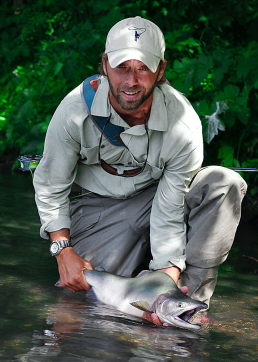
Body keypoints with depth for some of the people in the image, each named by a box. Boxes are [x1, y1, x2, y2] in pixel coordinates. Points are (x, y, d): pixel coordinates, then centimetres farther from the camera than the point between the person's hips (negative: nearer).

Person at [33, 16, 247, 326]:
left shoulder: (184, 125, -27)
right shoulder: (74, 110, -25)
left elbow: (168, 215, -22)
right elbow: (49, 187, -11)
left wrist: (168, 275, -37)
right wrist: (63, 251, -22)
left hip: (157, 194, 0)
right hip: (99, 205, 0)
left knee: (225, 184, -28)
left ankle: (191, 294, -22)